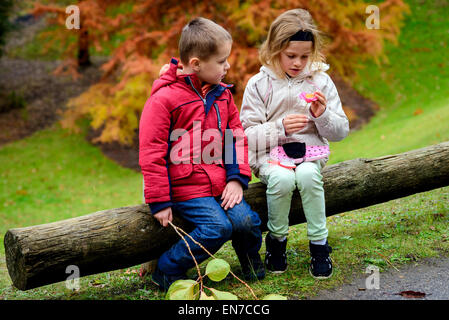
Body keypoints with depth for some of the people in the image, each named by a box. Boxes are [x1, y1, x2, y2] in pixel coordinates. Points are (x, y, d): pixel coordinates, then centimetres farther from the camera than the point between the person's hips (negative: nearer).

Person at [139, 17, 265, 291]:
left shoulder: (222, 95, 10)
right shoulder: (164, 99, -12)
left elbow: (238, 136, 14)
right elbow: (152, 153, -11)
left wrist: (237, 178, 0)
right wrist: (159, 201, -11)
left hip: (219, 183, 6)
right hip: (185, 186, -6)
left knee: (247, 220, -12)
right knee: (218, 227, -22)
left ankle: (252, 264, 20)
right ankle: (166, 271, -5)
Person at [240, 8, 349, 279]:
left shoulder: (321, 81, 5)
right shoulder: (259, 84, 1)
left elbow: (341, 132, 8)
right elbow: (247, 134, -3)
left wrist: (323, 115, -13)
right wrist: (281, 127, -18)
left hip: (309, 152, 1)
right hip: (269, 154, -1)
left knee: (308, 175, -33)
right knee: (282, 179, -33)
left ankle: (319, 244, -17)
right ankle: (277, 240, -7)